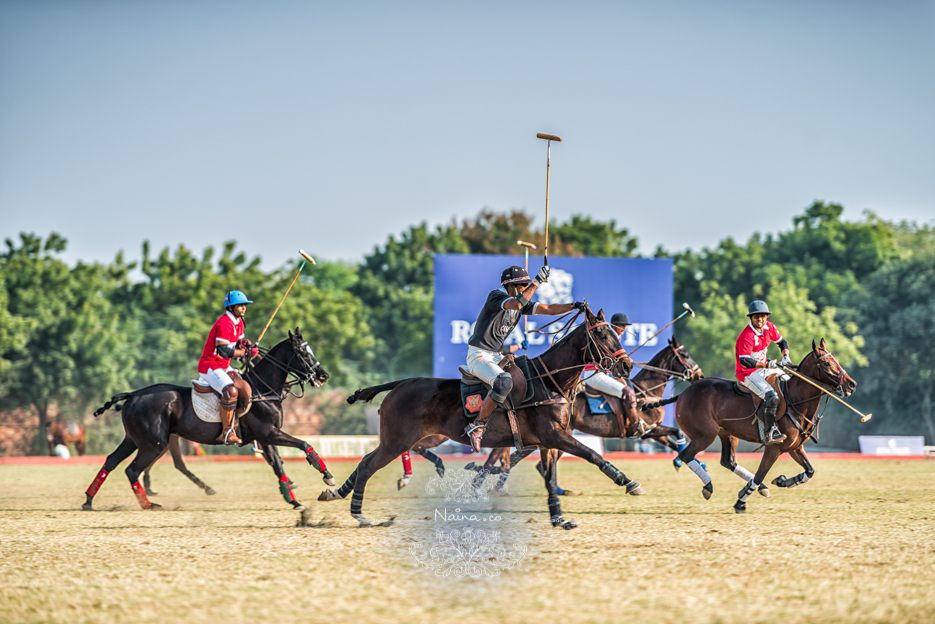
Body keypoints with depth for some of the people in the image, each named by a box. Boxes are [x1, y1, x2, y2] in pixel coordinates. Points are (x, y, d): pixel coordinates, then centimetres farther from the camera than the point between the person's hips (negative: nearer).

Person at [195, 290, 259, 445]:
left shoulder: (238, 322, 12)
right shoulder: (224, 324, -20)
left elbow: (237, 345, 20)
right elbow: (223, 351, -27)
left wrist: (246, 345, -4)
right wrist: (246, 353, -22)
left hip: (224, 368, 10)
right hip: (209, 367, -10)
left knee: (246, 389, -5)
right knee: (231, 391, -29)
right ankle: (226, 433, -25)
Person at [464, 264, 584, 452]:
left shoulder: (523, 301, 11)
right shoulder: (496, 296, -14)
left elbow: (548, 309, 6)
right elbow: (516, 304, -34)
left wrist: (574, 306, -7)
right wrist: (537, 282, -33)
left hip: (496, 357, 10)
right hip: (478, 356, -10)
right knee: (504, 381, -33)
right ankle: (477, 426, -27)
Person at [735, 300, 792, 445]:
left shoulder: (769, 327, 0)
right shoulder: (747, 336, -25)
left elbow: (782, 342, 16)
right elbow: (744, 361, -31)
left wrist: (785, 356, -3)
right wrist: (766, 365, -37)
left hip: (763, 368, 9)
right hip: (748, 374, -9)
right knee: (771, 396, -28)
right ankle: (770, 433, -25)